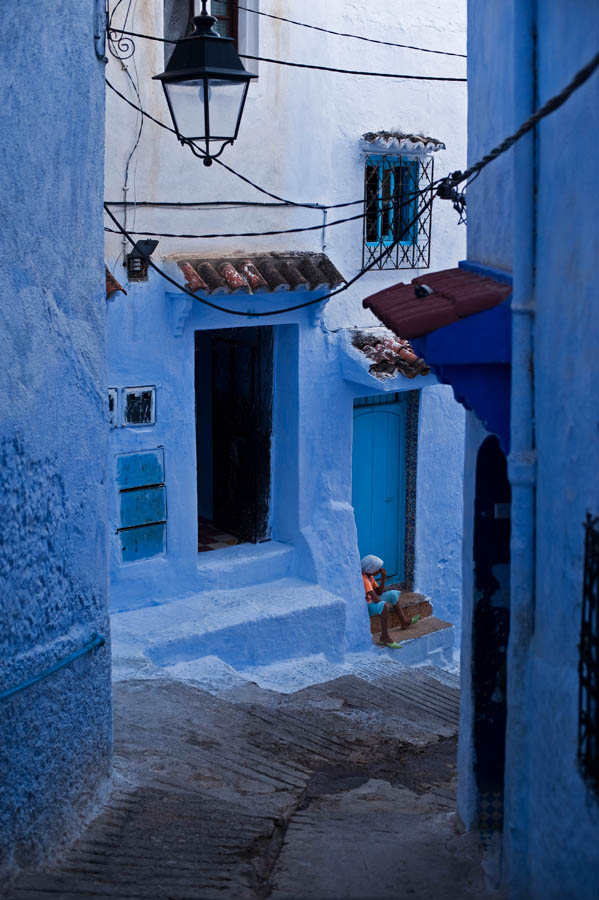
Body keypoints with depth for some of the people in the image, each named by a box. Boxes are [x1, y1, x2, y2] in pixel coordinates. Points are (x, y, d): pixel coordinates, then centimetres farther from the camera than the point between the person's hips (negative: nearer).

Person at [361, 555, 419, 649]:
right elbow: (375, 599, -31)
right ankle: (385, 637, -25)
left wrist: (383, 578, -6)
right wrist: (387, 603, -12)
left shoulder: (370, 576, 3)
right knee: (384, 606, -35)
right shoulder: (364, 579, -27)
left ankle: (404, 622, 26)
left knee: (393, 594, 16)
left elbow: (378, 592, 7)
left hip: (370, 602, 10)